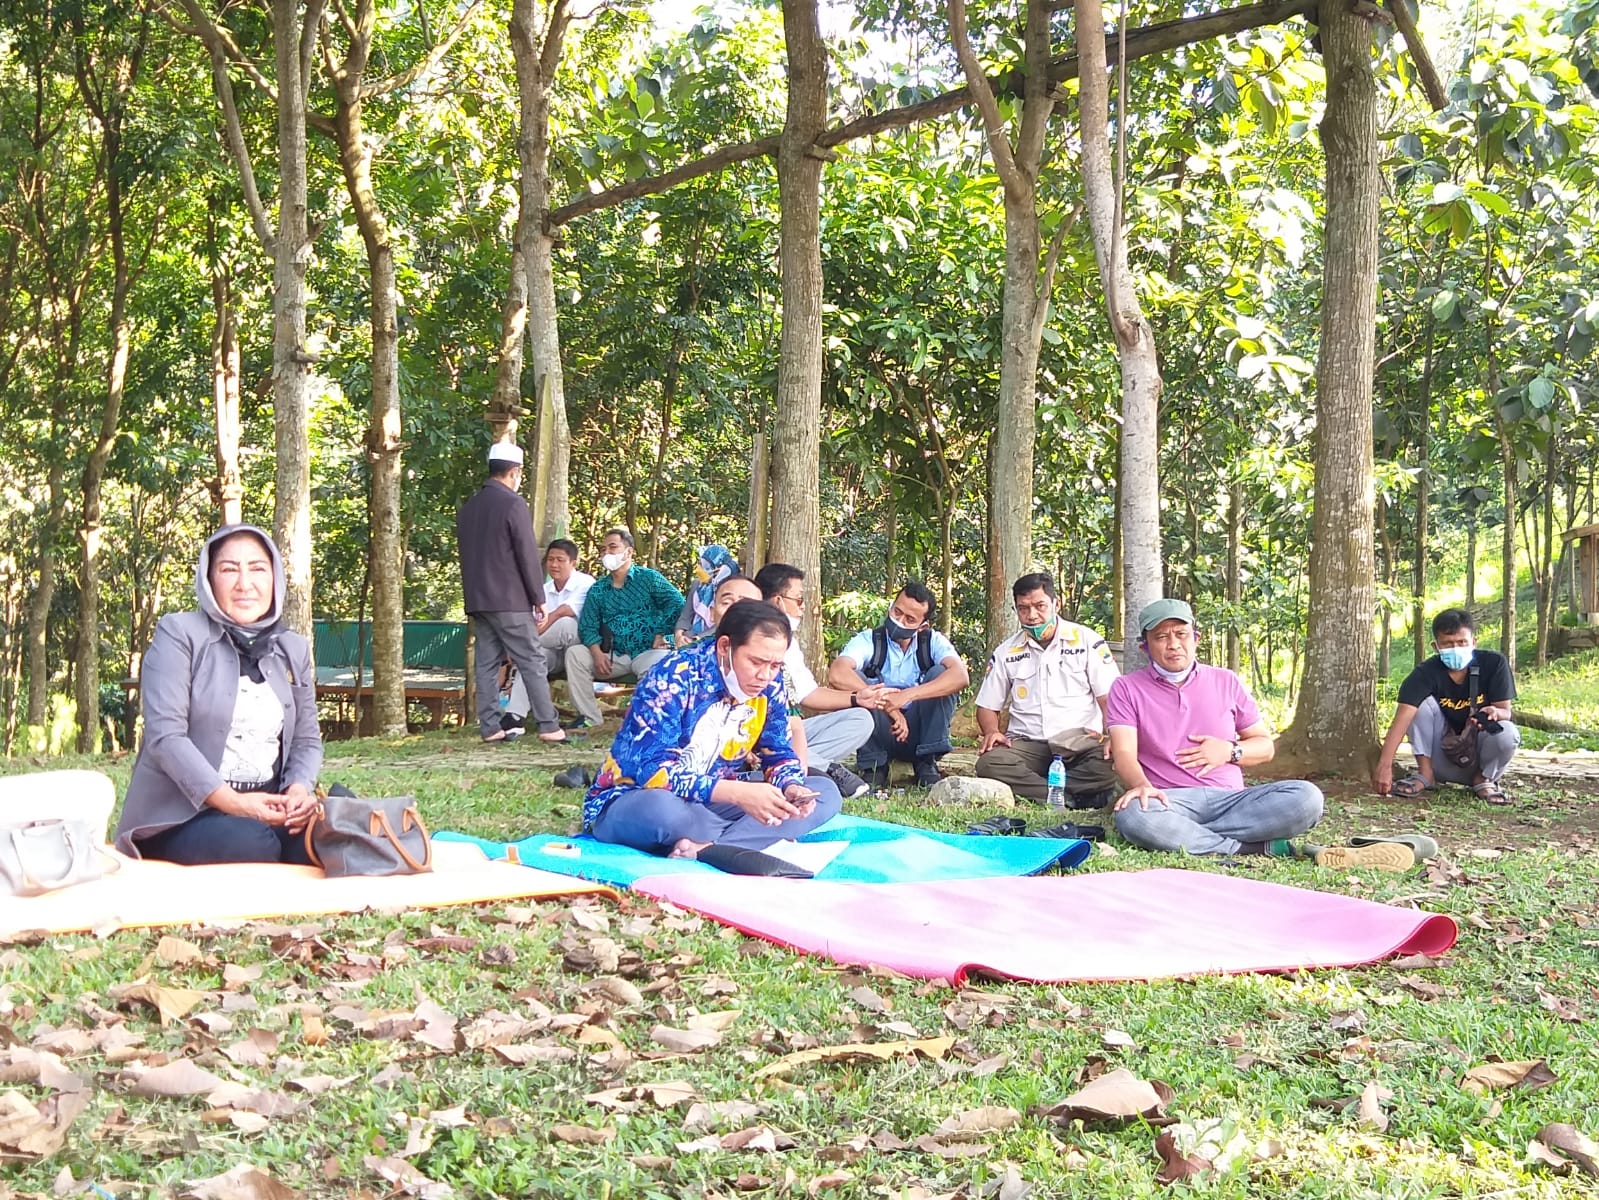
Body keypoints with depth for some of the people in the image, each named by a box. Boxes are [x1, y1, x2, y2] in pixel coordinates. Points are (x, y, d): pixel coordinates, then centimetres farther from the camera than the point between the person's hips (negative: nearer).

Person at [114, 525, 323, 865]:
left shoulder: (293, 649, 15)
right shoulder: (179, 633, -2)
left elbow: (307, 739, 14)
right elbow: (165, 735, -12)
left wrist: (300, 789, -11)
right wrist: (230, 802, -23)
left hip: (268, 810, 5)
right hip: (181, 813, -4)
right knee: (250, 844, -35)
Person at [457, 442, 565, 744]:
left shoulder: (468, 508, 13)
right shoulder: (513, 504, -10)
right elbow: (527, 555, -12)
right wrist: (539, 598, -6)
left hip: (477, 599, 7)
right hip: (510, 600, -7)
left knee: (487, 663, 7)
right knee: (532, 662, -5)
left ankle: (489, 727, 5)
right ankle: (549, 726, -7)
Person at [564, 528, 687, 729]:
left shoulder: (649, 578, 6)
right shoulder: (598, 590, 17)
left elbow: (676, 603, -6)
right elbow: (587, 626, 8)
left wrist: (661, 634, -15)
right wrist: (596, 652, -11)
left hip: (648, 651, -4)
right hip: (615, 655, 4)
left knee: (656, 664, -39)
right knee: (574, 653, -16)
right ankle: (590, 716, -12)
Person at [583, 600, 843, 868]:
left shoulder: (769, 685, -3)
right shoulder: (672, 680, -21)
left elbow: (778, 753, 7)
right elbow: (653, 771, -28)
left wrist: (790, 787, -19)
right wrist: (739, 794, -38)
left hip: (710, 801, 7)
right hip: (632, 800, -7)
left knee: (826, 793, -10)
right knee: (659, 806, -43)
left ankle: (705, 849, -26)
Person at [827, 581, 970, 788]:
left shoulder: (933, 642, -4)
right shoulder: (868, 641, -8)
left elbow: (961, 676, -25)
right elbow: (836, 674, -28)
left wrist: (906, 695, -38)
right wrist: (887, 706, -35)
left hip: (919, 732, 1)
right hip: (881, 734, -1)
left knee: (939, 673, -20)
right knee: (853, 680, -24)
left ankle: (927, 764, -14)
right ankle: (873, 767, -14)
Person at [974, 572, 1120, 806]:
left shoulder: (1087, 640, 6)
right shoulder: (1006, 653, 14)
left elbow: (1110, 698, 1)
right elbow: (987, 707, 18)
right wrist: (992, 732, -7)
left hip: (1081, 741, -2)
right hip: (1027, 744, 2)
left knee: (1112, 763, -36)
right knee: (988, 763, -31)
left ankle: (1026, 788, -28)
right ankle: (1074, 798, -32)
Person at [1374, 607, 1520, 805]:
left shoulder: (1494, 664, -15)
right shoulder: (1426, 673, -20)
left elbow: (1505, 712, -11)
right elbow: (1403, 717, -32)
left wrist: (1494, 713, -39)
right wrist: (1384, 765, -45)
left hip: (1479, 750, 0)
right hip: (1443, 758, 0)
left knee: (1508, 733, -31)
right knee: (1422, 703, -22)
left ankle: (1483, 779, -1)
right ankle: (1425, 774, -10)